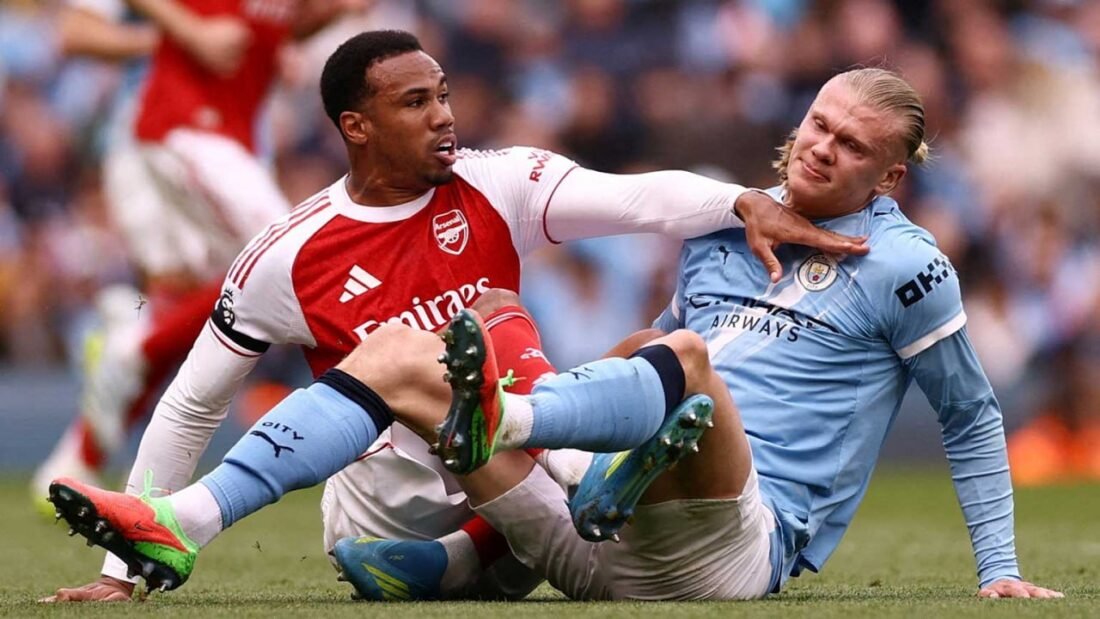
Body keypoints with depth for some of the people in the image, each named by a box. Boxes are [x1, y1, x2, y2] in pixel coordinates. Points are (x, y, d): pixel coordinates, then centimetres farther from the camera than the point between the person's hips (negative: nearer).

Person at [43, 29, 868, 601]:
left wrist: (744, 204, -41)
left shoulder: (496, 188, -4)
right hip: (391, 492, 0)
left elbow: (637, 198, -20)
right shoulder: (292, 259, -7)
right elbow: (189, 409, 0)